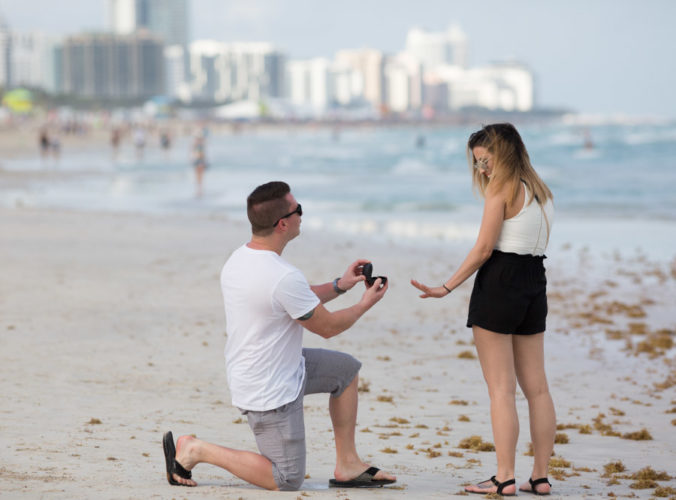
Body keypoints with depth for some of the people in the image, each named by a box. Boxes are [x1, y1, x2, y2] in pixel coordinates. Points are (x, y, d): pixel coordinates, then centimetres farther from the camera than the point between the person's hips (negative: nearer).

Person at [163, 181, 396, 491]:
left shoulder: (238, 259, 0)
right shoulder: (284, 277, -29)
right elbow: (327, 327, -14)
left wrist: (339, 286, 13)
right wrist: (365, 304, 3)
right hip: (270, 393, -10)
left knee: (346, 369, 19)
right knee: (287, 481, 2)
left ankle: (347, 466, 22)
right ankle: (195, 451, 3)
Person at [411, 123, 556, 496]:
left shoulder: (501, 188, -9)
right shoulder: (540, 191, 14)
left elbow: (484, 248, -12)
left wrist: (447, 288, -7)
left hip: (500, 283, -8)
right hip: (535, 284, 8)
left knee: (501, 389, -5)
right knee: (536, 386, 8)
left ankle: (505, 478, -6)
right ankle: (540, 476, 9)